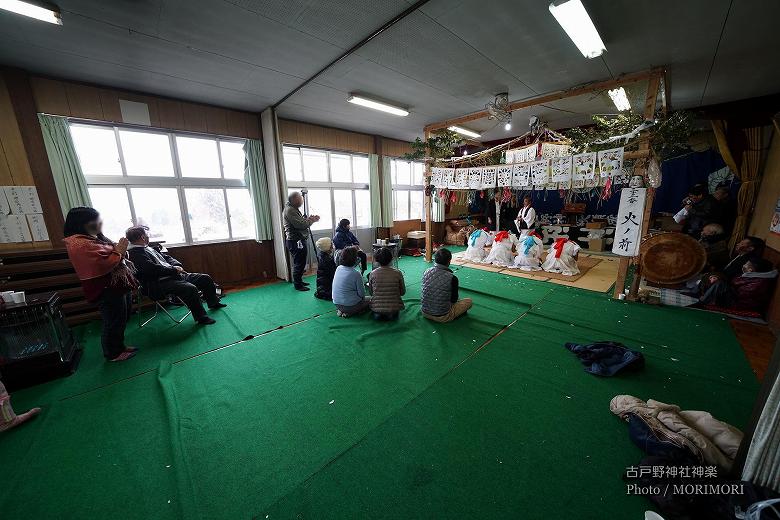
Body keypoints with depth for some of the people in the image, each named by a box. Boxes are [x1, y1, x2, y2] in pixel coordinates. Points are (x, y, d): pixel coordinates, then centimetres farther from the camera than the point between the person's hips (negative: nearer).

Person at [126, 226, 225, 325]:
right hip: (159, 283, -10)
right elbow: (153, 269, -23)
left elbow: (167, 257, 23)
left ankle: (213, 302, 22)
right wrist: (174, 269, -14)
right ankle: (200, 316, -19)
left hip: (172, 275, 10)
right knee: (191, 288, -33)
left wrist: (177, 266, 3)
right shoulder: (134, 253, -11)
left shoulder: (148, 248, 19)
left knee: (205, 278, 5)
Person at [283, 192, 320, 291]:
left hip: (299, 240, 11)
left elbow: (301, 221, 21)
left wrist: (309, 219, 5)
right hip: (295, 241, -11)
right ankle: (297, 285, 6)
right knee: (299, 263, -4)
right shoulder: (289, 210, -15)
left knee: (300, 262, 18)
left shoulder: (294, 209, 18)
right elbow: (300, 224, -24)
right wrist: (312, 220, -10)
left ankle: (299, 281, 30)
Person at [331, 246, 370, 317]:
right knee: (369, 300, 17)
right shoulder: (356, 274, -23)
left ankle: (341, 311, 11)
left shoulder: (338, 268, -4)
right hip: (350, 306, -7)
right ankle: (348, 313, 2)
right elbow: (362, 294, -15)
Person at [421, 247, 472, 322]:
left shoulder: (426, 272, -7)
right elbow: (454, 300, -7)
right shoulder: (452, 278, -22)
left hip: (425, 312, 5)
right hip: (442, 317, -5)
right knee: (469, 301, 13)